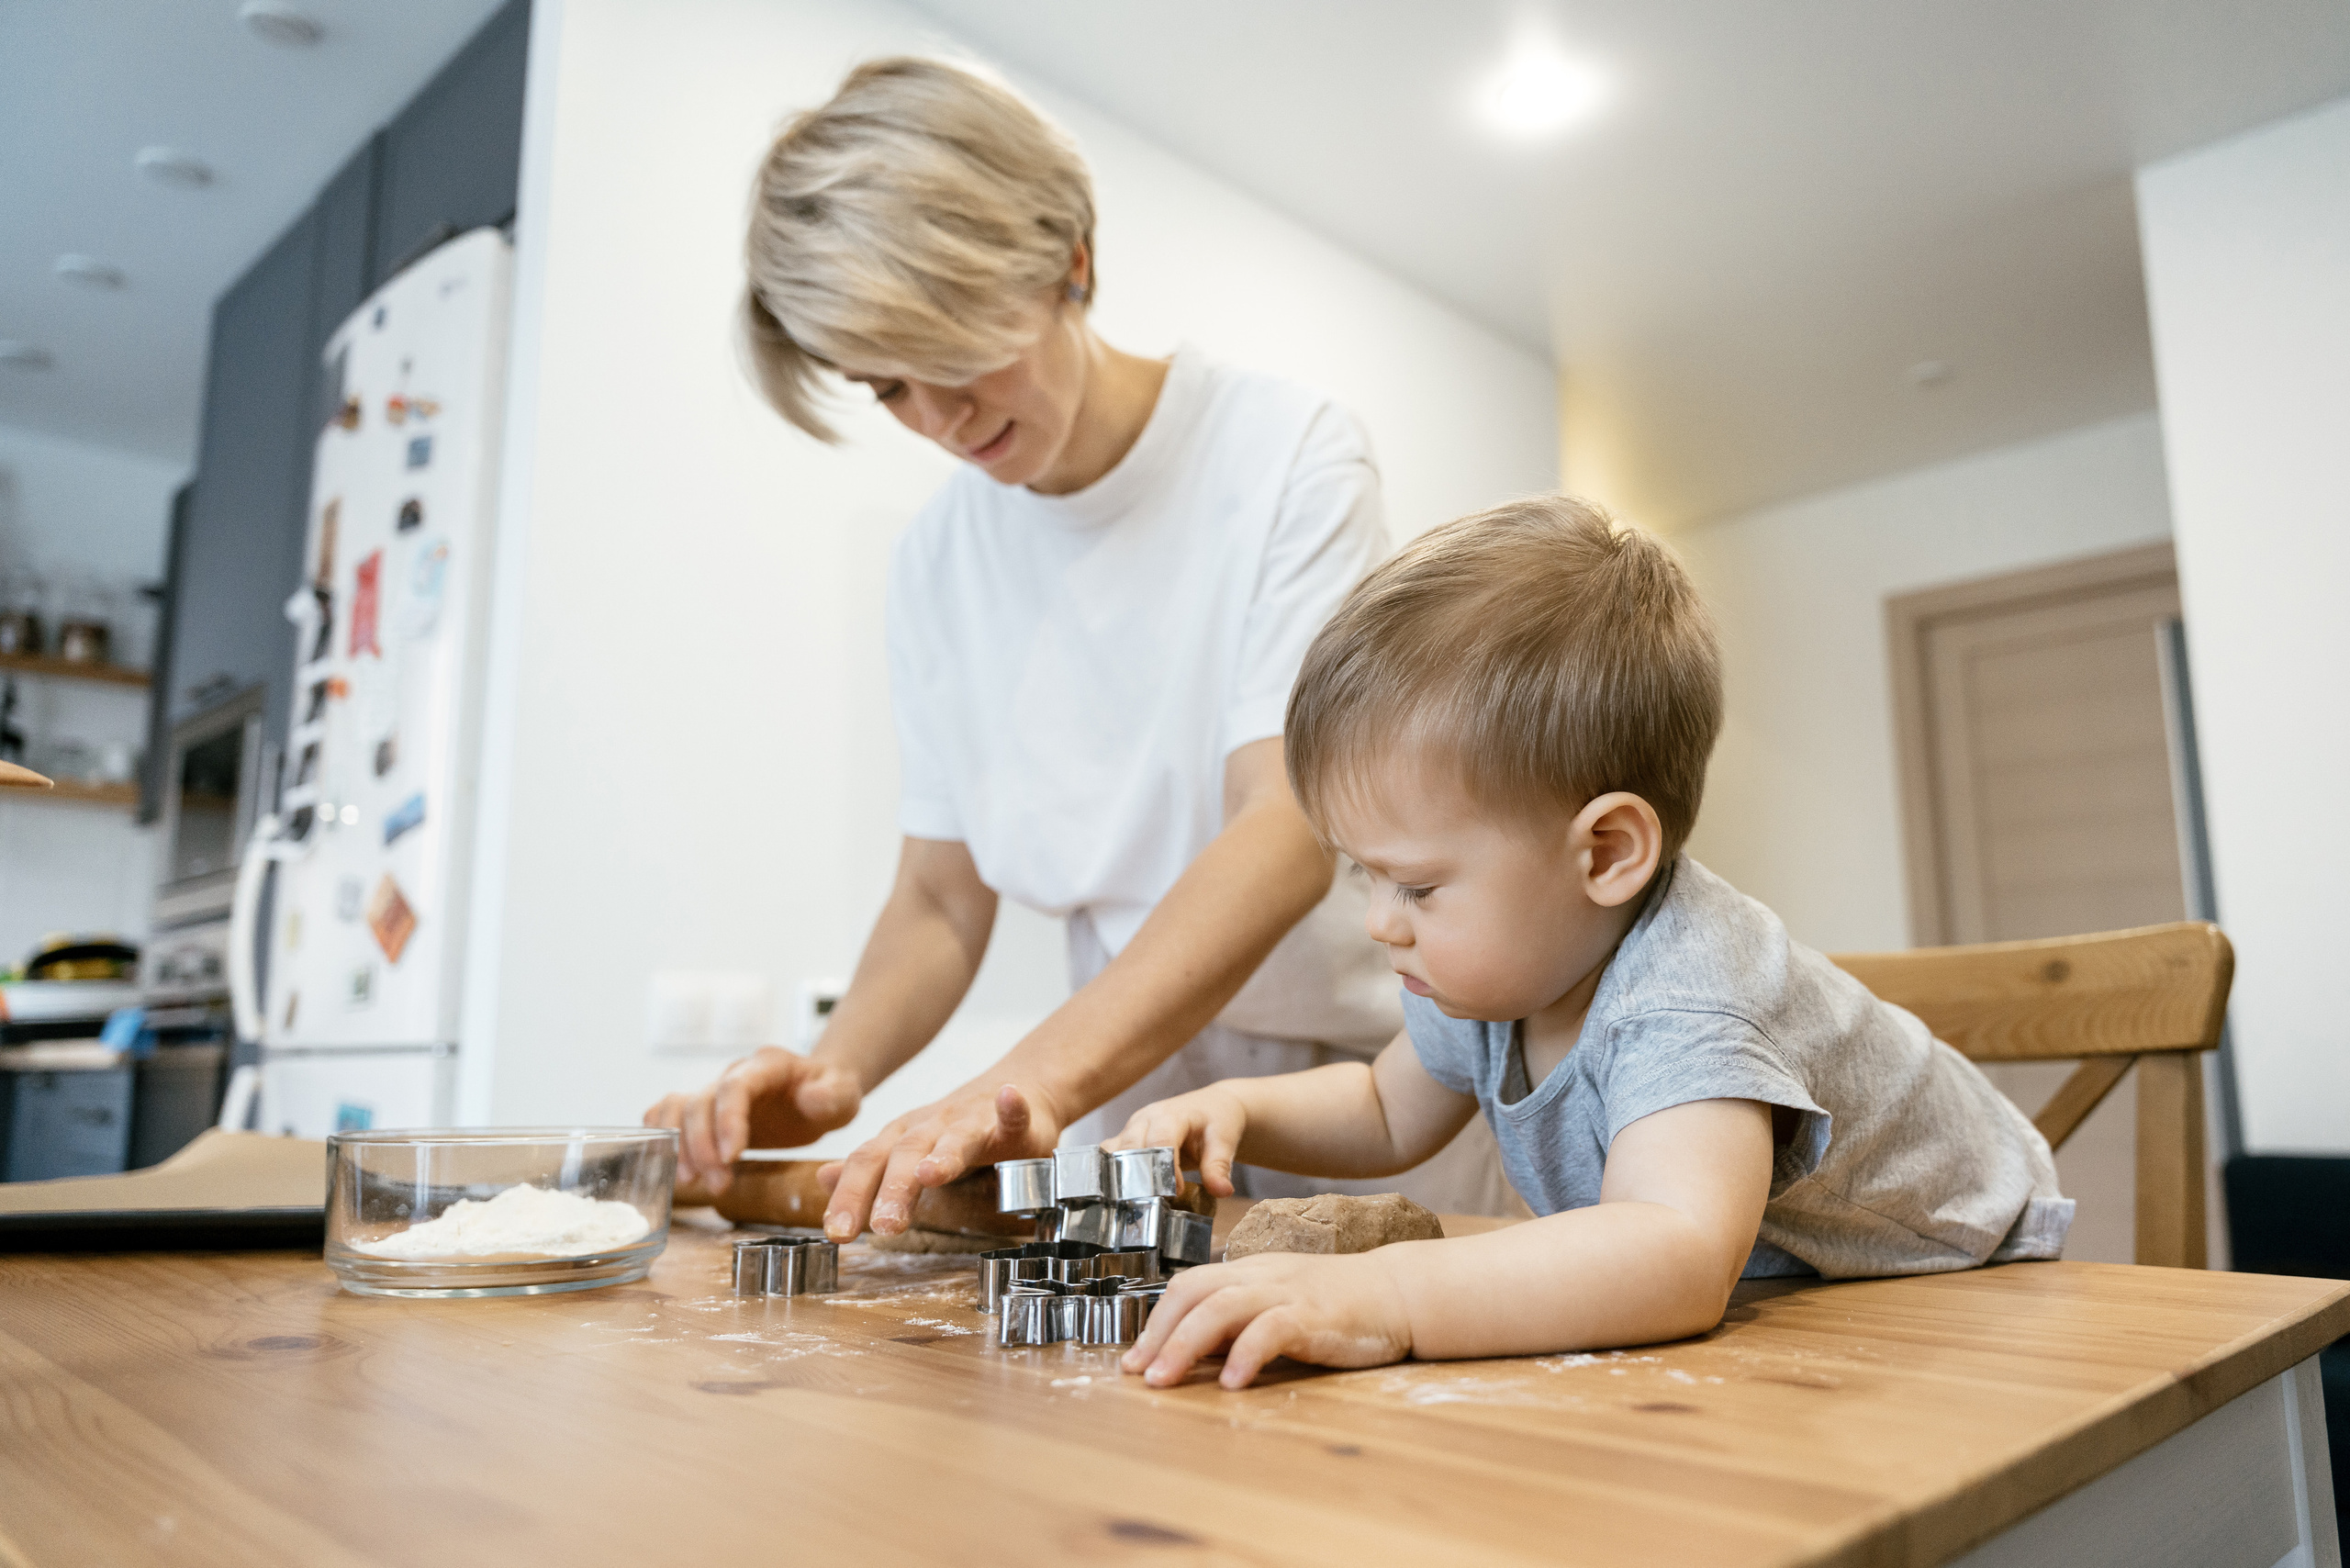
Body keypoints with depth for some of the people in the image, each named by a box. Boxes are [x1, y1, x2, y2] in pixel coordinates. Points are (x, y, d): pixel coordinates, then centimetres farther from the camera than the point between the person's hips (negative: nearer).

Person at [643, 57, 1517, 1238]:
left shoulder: (1288, 455, -10)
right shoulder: (936, 564, 4)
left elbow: (1293, 830, -22)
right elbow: (942, 898, 7)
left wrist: (1035, 1078, -34)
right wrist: (839, 1063, -14)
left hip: (1373, 1085, -2)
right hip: (1136, 1088, 3)